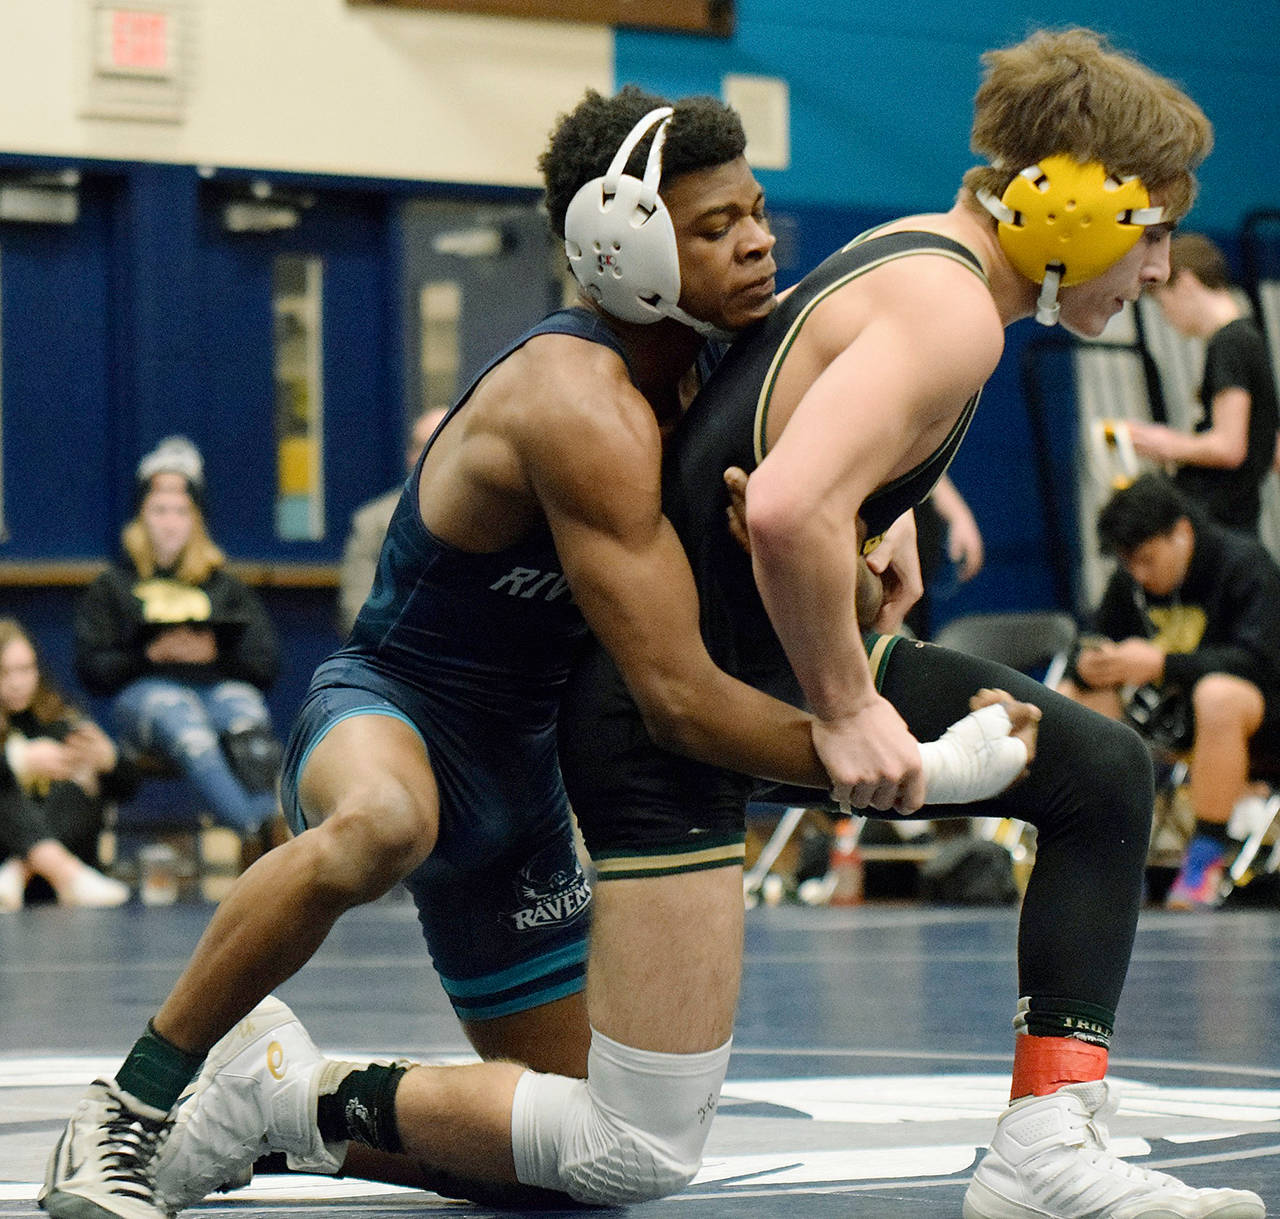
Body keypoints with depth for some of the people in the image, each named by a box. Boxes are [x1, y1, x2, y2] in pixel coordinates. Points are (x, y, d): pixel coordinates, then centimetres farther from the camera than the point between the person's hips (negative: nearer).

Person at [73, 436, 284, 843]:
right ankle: (258, 828, -62)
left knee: (245, 713, -37)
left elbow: (265, 664, 16)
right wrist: (151, 654, -6)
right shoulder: (112, 588, 24)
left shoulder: (223, 585, 29)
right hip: (144, 690, -2)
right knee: (183, 719, -40)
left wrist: (216, 653, -4)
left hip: (223, 685, 2)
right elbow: (92, 670, 10)